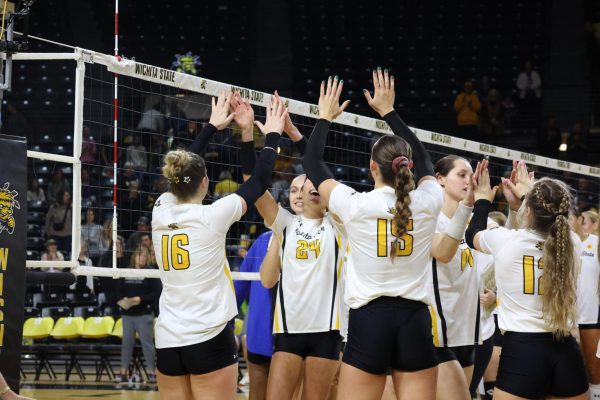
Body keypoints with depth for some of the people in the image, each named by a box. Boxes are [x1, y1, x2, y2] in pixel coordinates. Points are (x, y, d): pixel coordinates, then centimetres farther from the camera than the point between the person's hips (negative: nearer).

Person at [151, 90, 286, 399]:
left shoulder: (161, 211, 3)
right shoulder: (211, 217, -9)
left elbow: (183, 172, 20)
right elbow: (258, 183, 2)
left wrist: (213, 126, 30)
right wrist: (272, 135, 16)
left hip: (167, 342, 5)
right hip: (209, 338, -5)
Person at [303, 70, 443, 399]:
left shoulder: (355, 205, -5)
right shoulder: (427, 203, 1)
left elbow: (312, 162, 10)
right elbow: (423, 159, 22)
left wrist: (325, 117, 24)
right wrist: (388, 111, 30)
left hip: (370, 321, -2)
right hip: (414, 322, 2)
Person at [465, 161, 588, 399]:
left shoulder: (505, 240, -6)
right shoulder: (572, 243, 3)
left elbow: (473, 234, 19)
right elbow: (549, 223, 29)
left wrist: (482, 199, 35)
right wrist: (527, 196, 42)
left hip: (521, 351, -3)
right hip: (566, 353, 3)